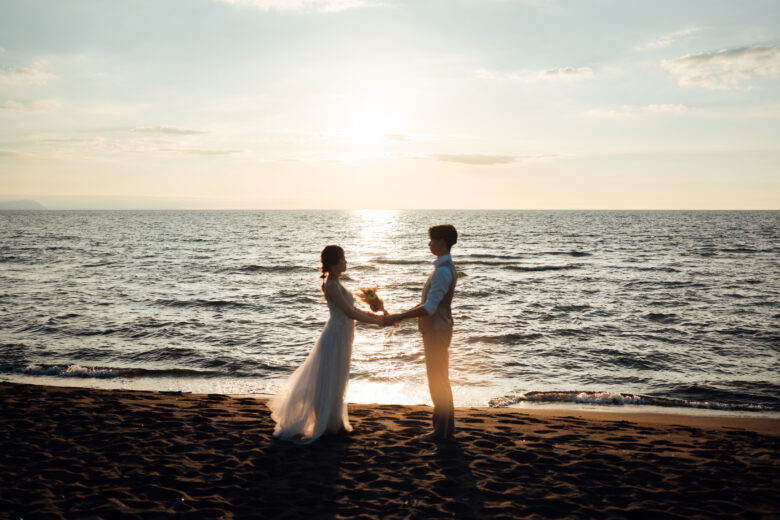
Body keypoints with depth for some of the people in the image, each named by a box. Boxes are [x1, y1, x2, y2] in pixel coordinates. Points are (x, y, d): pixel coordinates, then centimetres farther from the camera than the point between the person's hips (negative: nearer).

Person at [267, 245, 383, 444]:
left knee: (336, 381, 17)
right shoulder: (331, 285, -20)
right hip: (335, 337, -9)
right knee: (327, 383, 0)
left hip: (341, 336, 9)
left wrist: (372, 315, 9)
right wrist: (377, 322, -18)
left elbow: (349, 308, 17)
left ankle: (333, 423, 29)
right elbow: (349, 312, -23)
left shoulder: (334, 282, 10)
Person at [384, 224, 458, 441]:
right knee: (441, 380, 17)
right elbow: (430, 303, 18)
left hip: (436, 332, -10)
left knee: (437, 381, -1)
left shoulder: (443, 271, -21)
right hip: (436, 331, 10)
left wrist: (398, 317, -21)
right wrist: (403, 314, 14)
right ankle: (447, 427, 28)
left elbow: (429, 308, -25)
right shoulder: (446, 268, 12)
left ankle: (441, 431, 9)